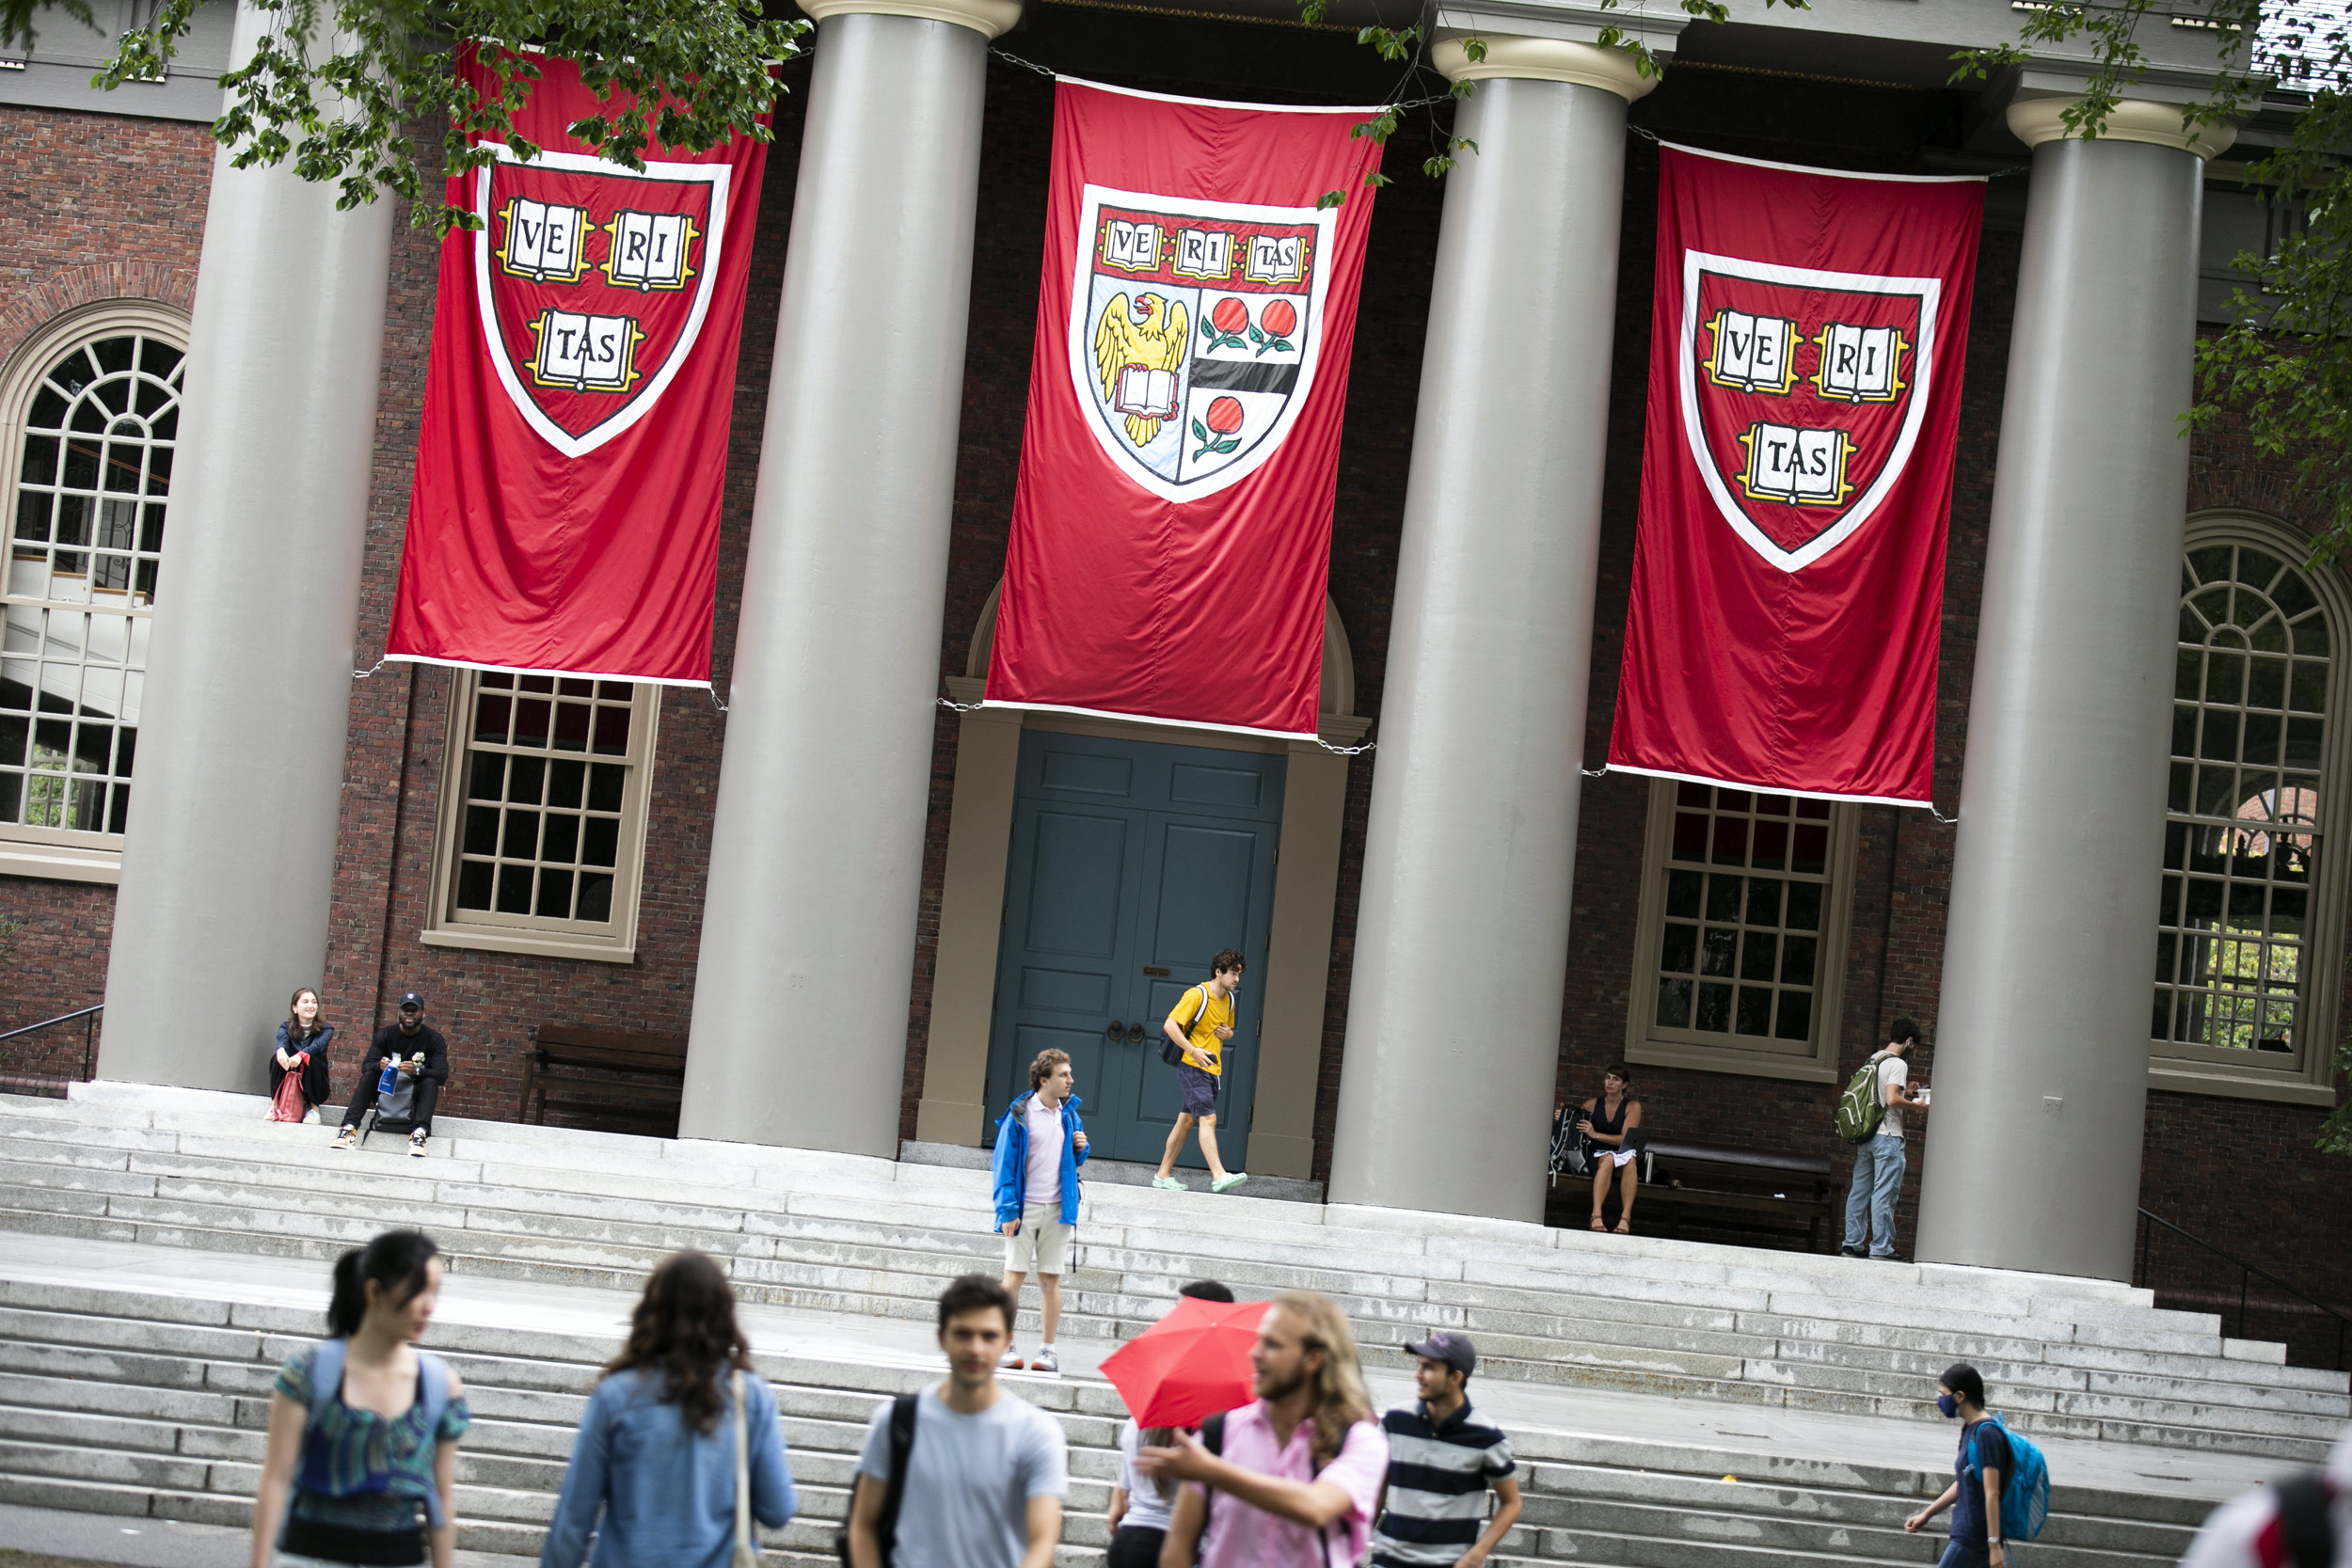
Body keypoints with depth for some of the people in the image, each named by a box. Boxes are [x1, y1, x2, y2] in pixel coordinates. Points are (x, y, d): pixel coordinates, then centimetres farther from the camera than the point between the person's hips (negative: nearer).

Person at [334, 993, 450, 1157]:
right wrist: (379, 1066, -33)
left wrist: (417, 1071, -35)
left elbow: (442, 1075, -15)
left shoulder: (434, 1039, -2)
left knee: (430, 1082, -30)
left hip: (415, 1097, -1)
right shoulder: (385, 1035, 4)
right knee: (369, 1076, -25)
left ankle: (420, 1131, -52)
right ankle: (350, 1125, -43)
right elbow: (366, 1066, -8)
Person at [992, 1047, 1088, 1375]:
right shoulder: (1019, 1115, -4)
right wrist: (1008, 1210, -12)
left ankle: (1048, 1349, 7)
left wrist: (1080, 1148, -2)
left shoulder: (1069, 1114, 11)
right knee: (1014, 1275, -5)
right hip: (1025, 1207, -4)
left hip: (1057, 1209, 4)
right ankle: (1006, 1346, 2)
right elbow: (1005, 1163, -5)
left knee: (1050, 1279, 3)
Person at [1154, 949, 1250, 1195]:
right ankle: (1219, 1176, -26)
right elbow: (1170, 1025, -16)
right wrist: (1193, 1051, -25)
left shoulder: (1228, 999, 14)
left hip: (1212, 1070, 8)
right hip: (1193, 1067, -8)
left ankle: (1164, 1175, 17)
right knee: (1208, 1119, -17)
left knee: (1186, 1121, 10)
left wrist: (1228, 1033, 2)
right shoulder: (1197, 995, -12)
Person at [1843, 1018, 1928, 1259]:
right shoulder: (1897, 1064, -11)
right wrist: (1917, 1106, -8)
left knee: (1859, 1191, 9)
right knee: (1884, 1193, -5)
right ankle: (1881, 1247, -5)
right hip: (1887, 1135, -8)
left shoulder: (1873, 1062, 14)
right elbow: (1892, 1099, -21)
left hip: (1865, 1137, 8)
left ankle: (1853, 1242, 11)